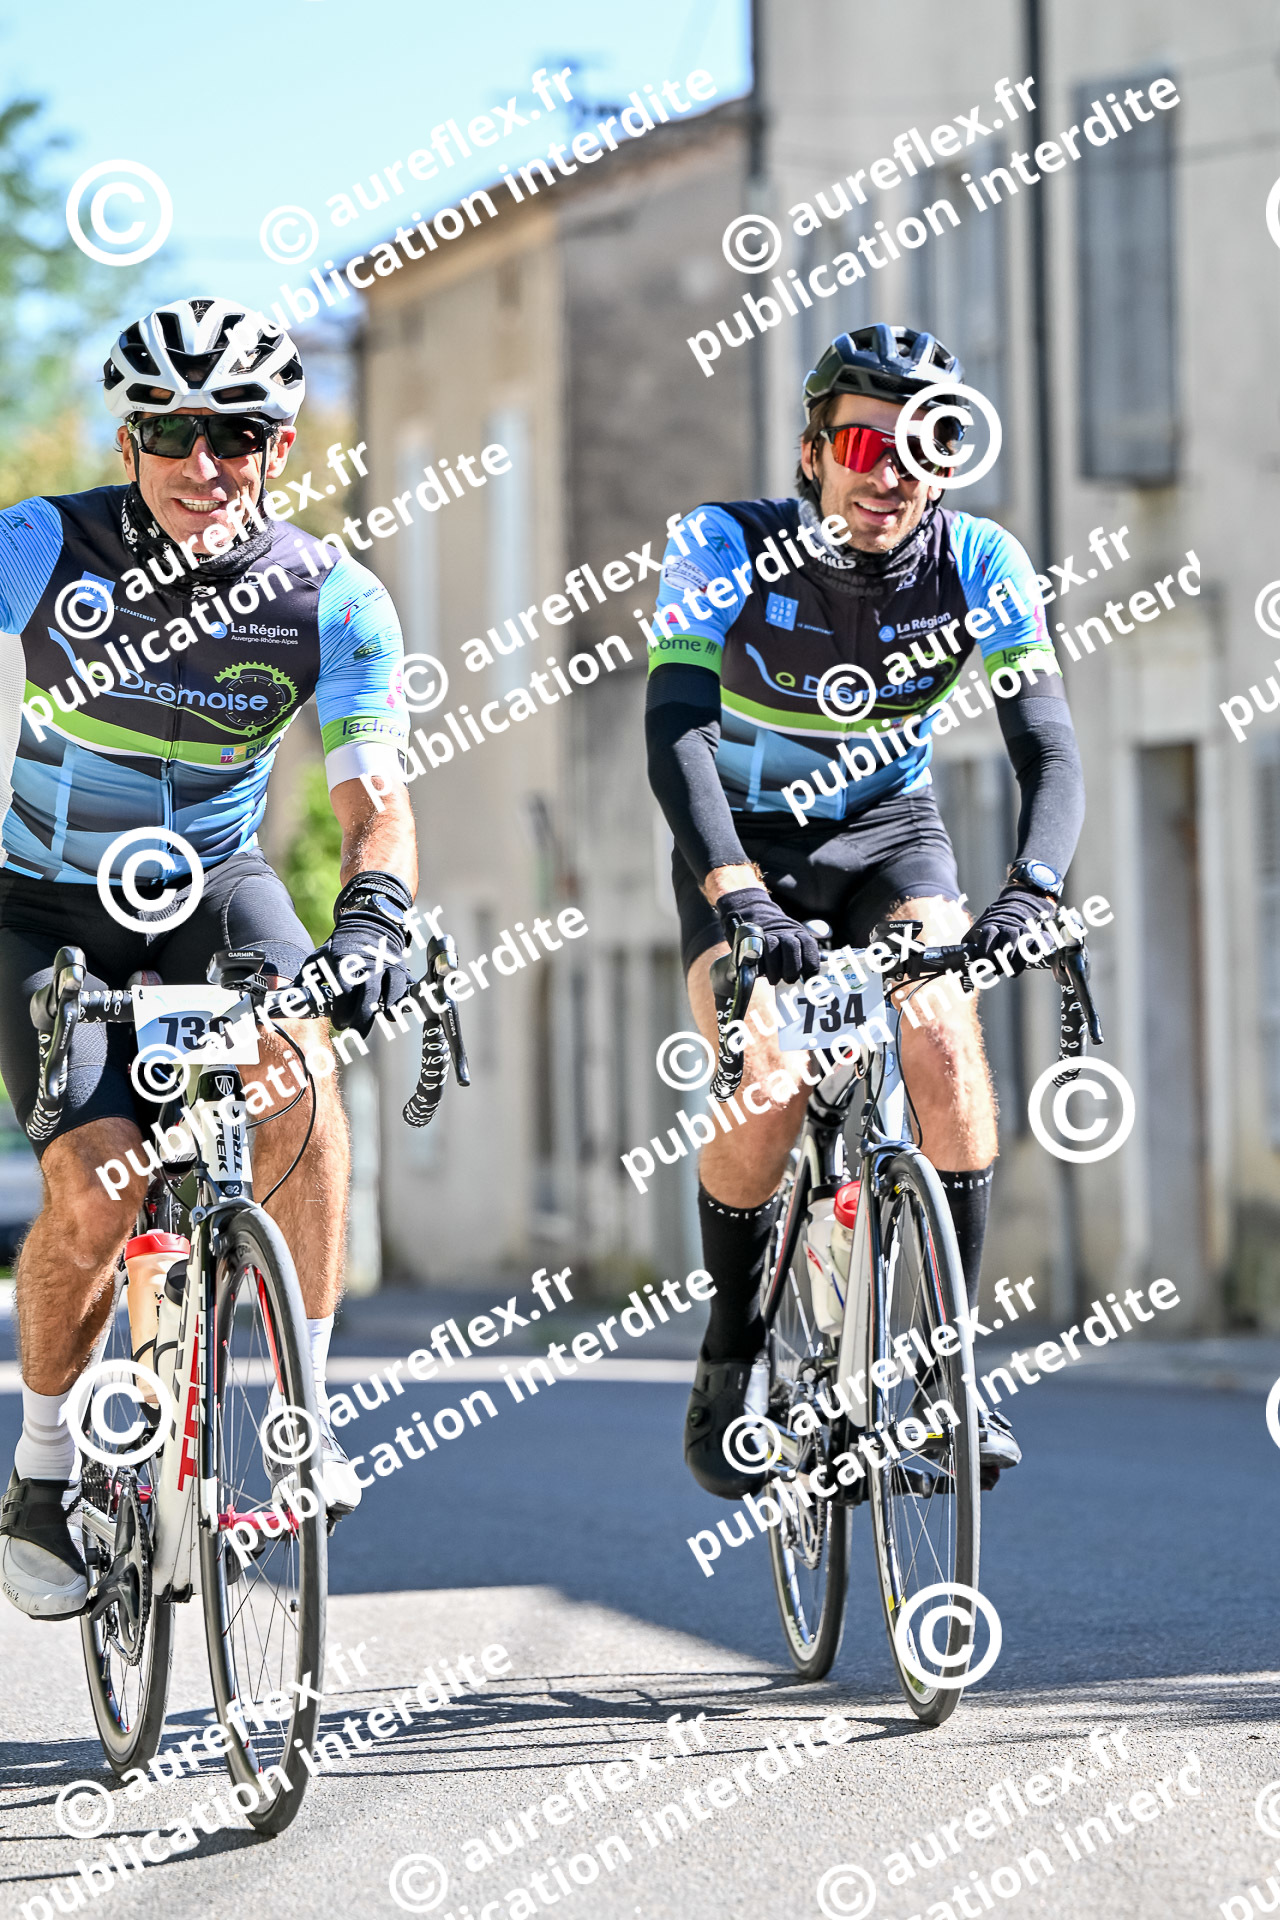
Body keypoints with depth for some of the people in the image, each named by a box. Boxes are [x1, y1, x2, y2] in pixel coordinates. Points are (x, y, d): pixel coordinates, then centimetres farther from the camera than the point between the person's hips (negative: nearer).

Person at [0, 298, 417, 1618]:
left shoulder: (330, 600, -13)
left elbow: (374, 793, -20)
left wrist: (373, 915, -40)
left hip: (211, 887, 1)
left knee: (294, 1065, -31)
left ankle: (304, 1413, -20)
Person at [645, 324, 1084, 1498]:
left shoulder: (981, 565, -19)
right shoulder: (727, 549, -24)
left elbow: (1048, 747, -24)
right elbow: (675, 734, -34)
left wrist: (1031, 889, -44)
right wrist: (738, 896, -49)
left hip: (888, 832, 2)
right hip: (744, 841, -2)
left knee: (947, 1051, -25)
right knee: (766, 1087, -23)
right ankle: (728, 1371, -1)